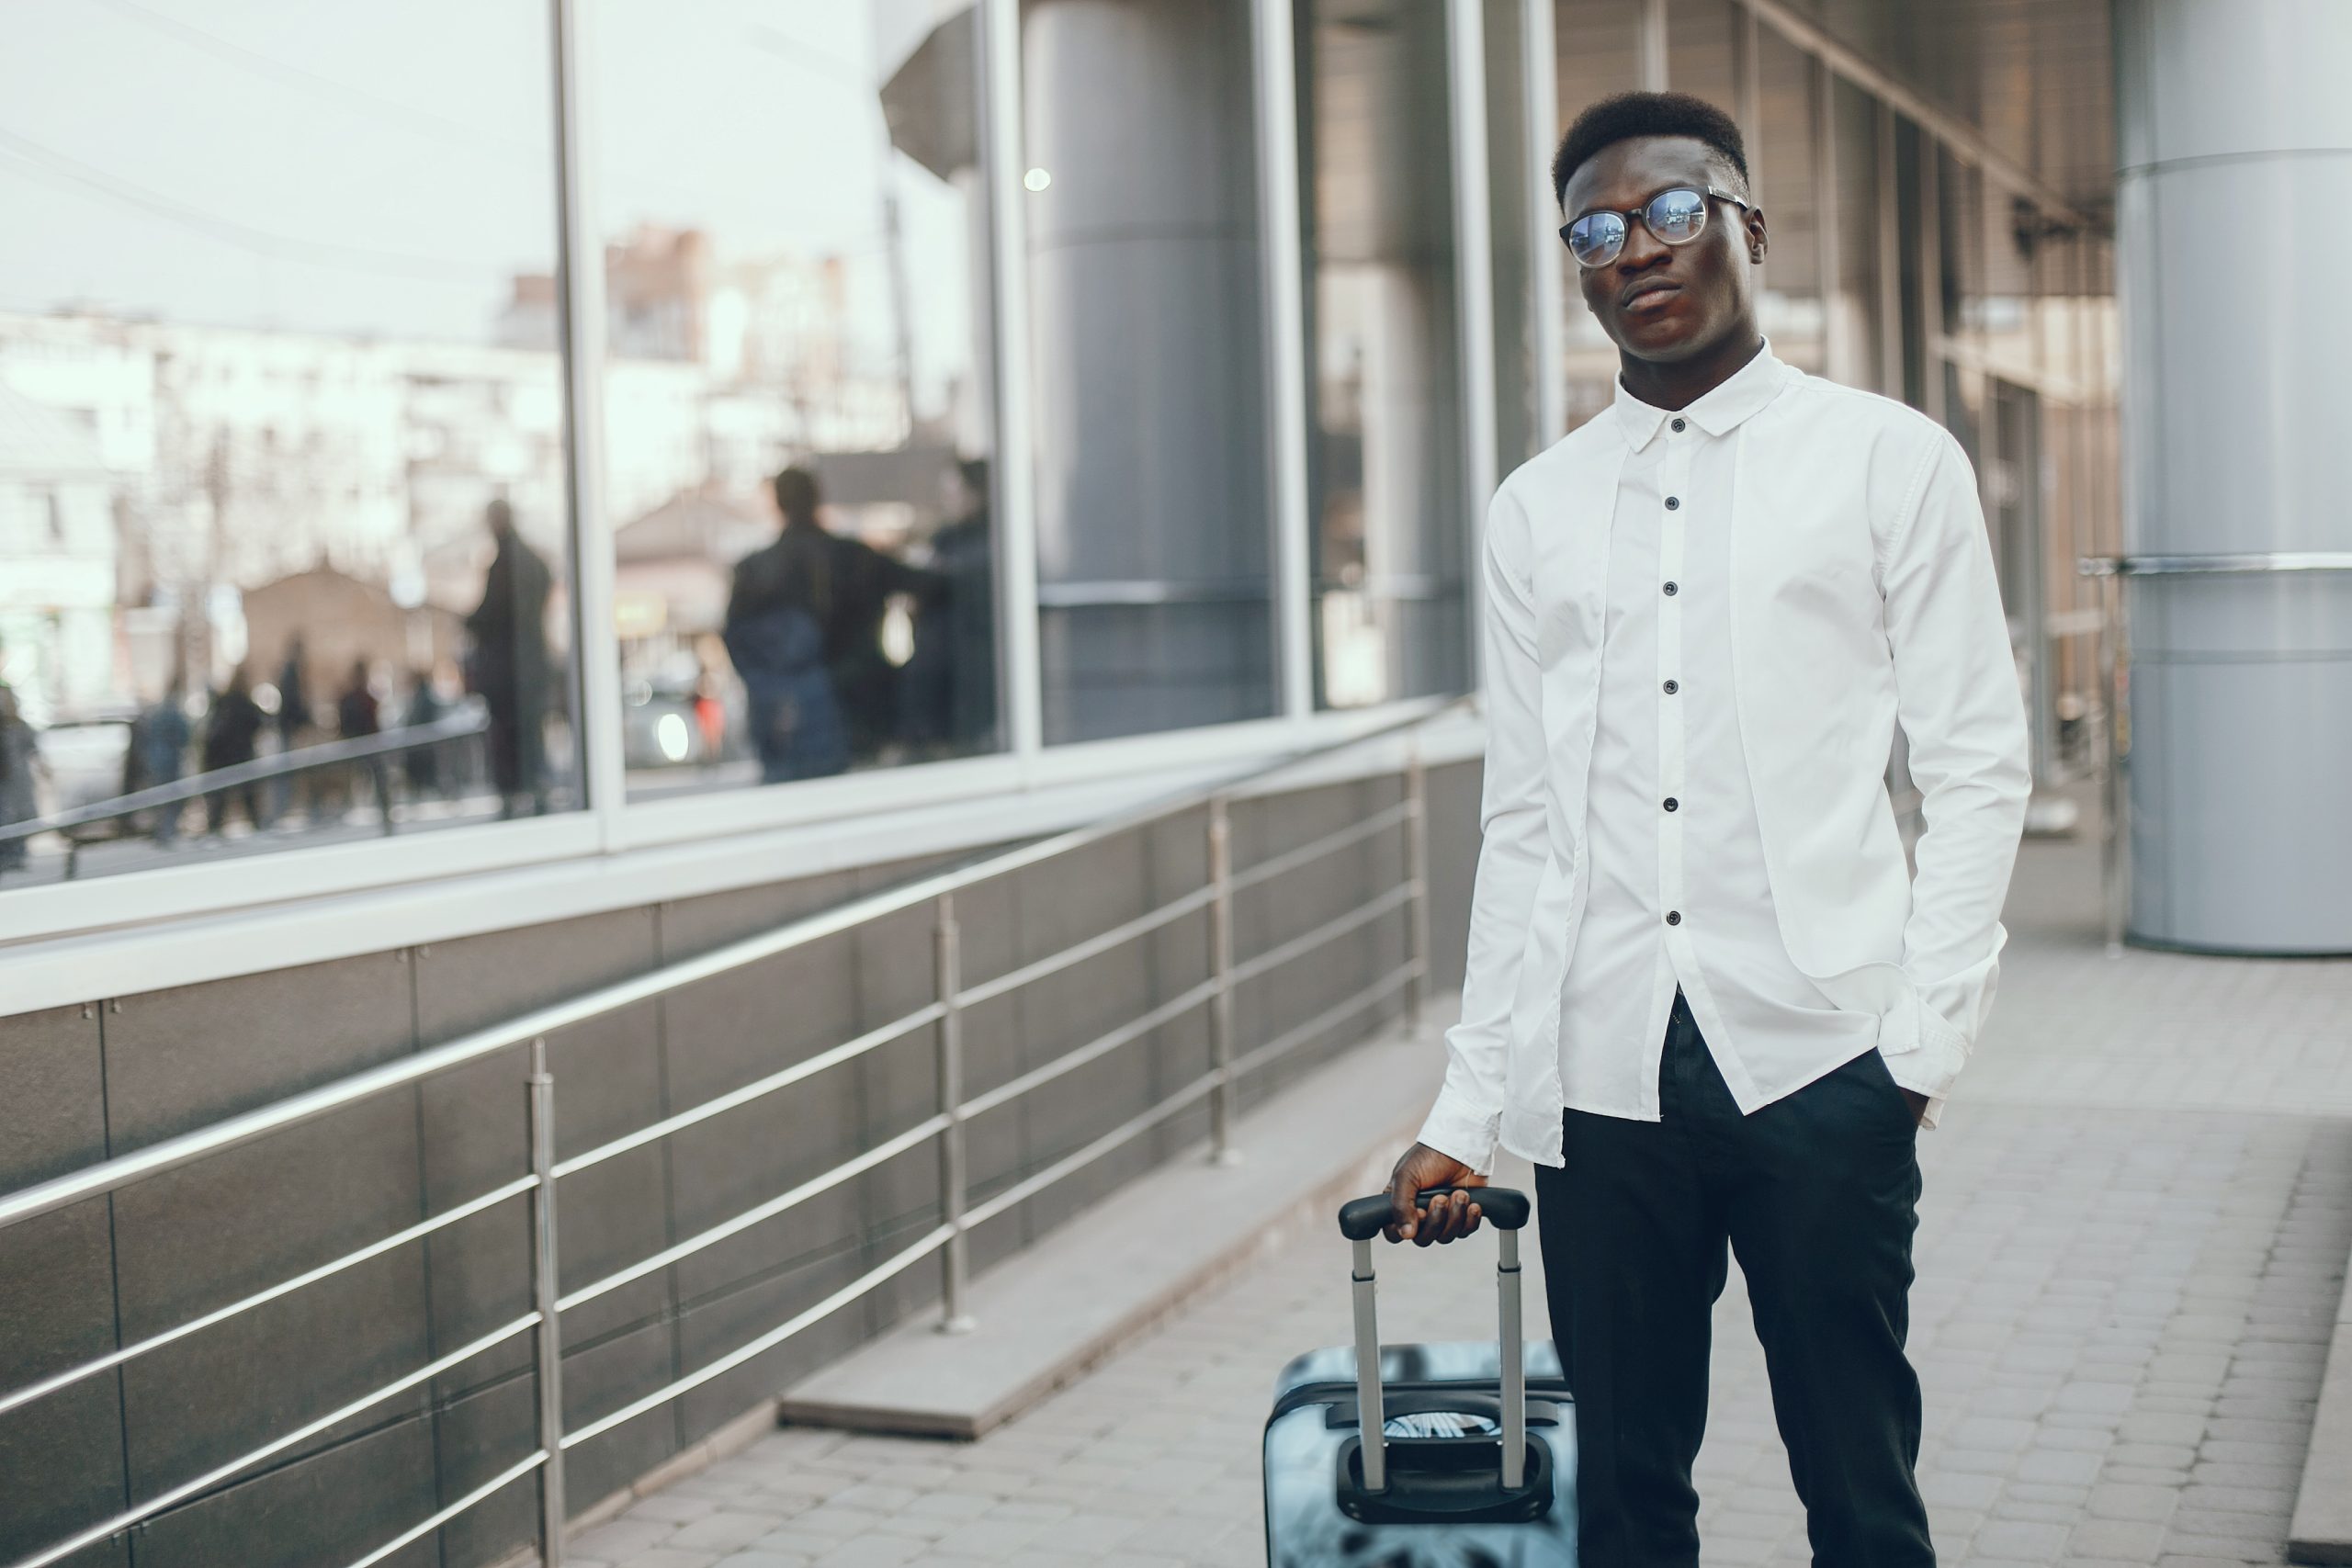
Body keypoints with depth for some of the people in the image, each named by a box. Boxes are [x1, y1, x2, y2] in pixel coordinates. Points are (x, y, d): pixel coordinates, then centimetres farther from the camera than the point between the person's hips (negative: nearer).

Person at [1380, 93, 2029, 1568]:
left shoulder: (1891, 462, 3)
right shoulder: (1538, 509, 12)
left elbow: (1978, 770, 1)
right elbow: (1523, 824, 13)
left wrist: (1921, 1041, -9)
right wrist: (1467, 1109, 9)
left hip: (1817, 1055, -3)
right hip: (1602, 1069, 3)